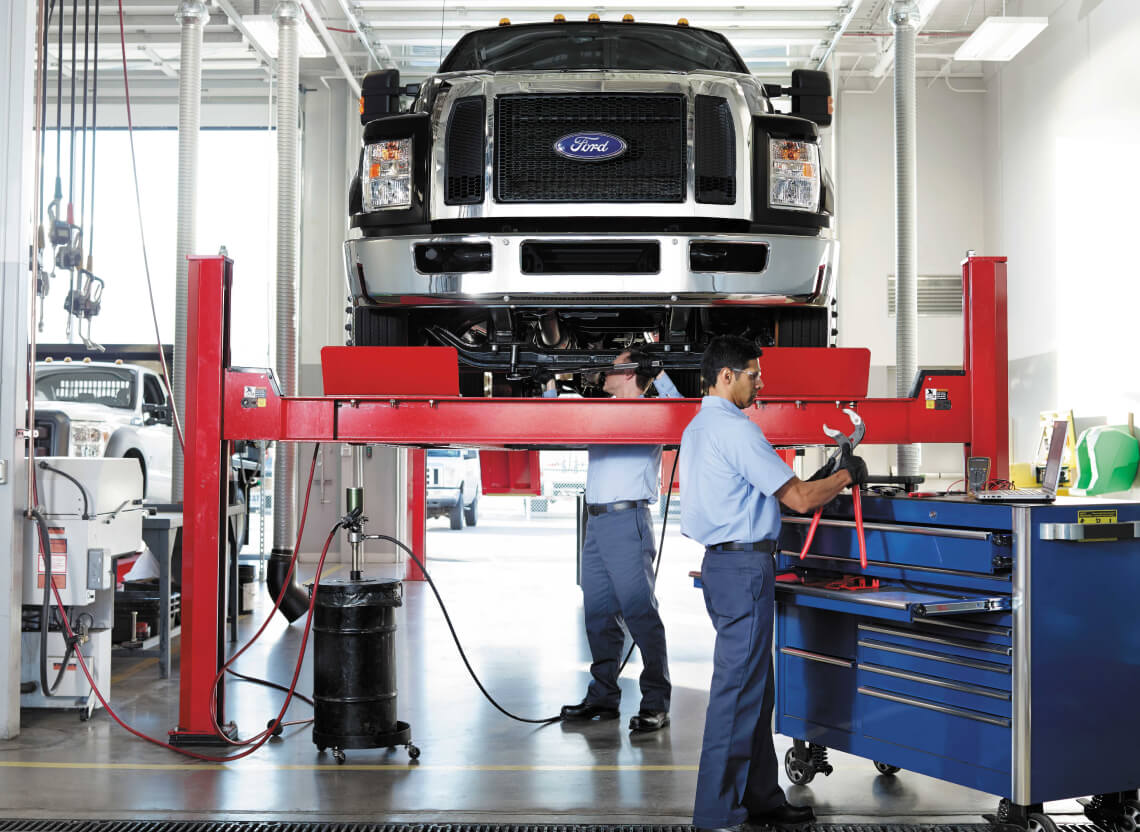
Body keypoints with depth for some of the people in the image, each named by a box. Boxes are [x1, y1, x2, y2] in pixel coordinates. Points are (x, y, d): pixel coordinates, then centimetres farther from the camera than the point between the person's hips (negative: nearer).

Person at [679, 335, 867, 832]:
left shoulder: (697, 429, 16)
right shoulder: (735, 429, -16)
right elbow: (799, 498, -15)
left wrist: (818, 481, 21)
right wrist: (846, 476, 2)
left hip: (721, 562, 10)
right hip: (744, 567, -10)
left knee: (754, 690, 16)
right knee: (738, 690, -5)